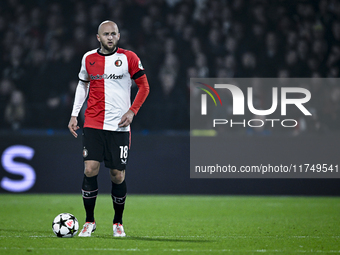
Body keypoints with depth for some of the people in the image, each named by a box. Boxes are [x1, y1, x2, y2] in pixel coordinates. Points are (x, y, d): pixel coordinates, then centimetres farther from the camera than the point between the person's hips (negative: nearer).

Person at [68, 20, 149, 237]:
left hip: (119, 126, -1)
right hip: (93, 124, 1)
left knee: (118, 174, -1)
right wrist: (74, 115, 14)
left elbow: (144, 87, 6)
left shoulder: (129, 58, 0)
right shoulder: (88, 58, 7)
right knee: (90, 169, -11)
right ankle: (89, 221, 1)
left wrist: (132, 111, -5)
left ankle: (118, 223, 18)